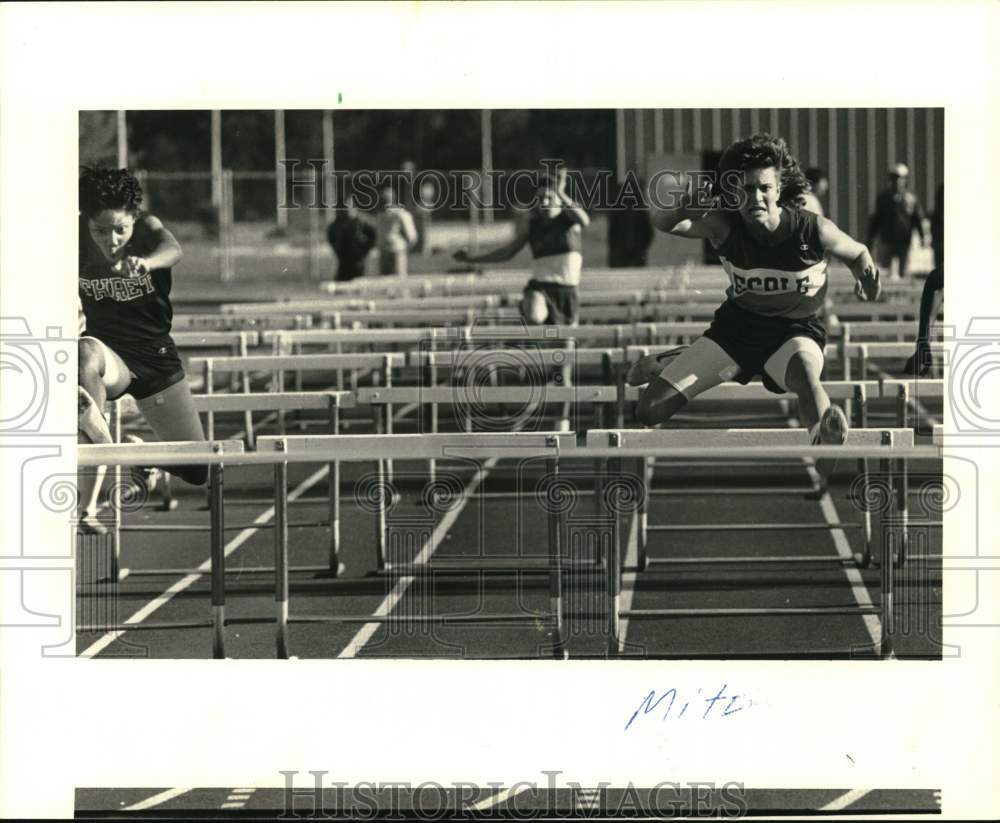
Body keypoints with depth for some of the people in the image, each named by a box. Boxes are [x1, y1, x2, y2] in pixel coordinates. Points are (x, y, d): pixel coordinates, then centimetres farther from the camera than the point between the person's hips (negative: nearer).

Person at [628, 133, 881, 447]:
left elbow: (858, 253, 2)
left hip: (795, 330, -3)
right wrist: (681, 209, -49)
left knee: (804, 369, -44)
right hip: (737, 324, 3)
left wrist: (866, 280, -21)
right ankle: (666, 362, 33)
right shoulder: (724, 227, -17)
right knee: (651, 409, -1)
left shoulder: (814, 230, -19)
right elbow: (661, 220, -27)